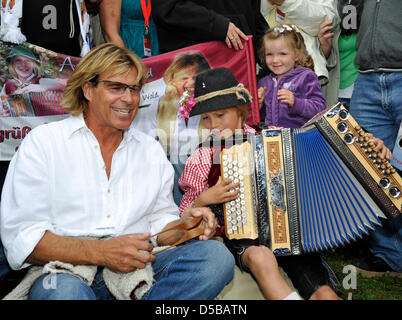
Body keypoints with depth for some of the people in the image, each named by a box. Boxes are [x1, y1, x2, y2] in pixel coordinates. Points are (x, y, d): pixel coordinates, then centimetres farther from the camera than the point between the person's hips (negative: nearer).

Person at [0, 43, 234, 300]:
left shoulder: (151, 149, 17)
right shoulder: (43, 142, 3)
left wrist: (184, 225, -7)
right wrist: (100, 252, -19)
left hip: (136, 270, 5)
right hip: (68, 272, -4)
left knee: (216, 255, -22)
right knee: (67, 291, -40)